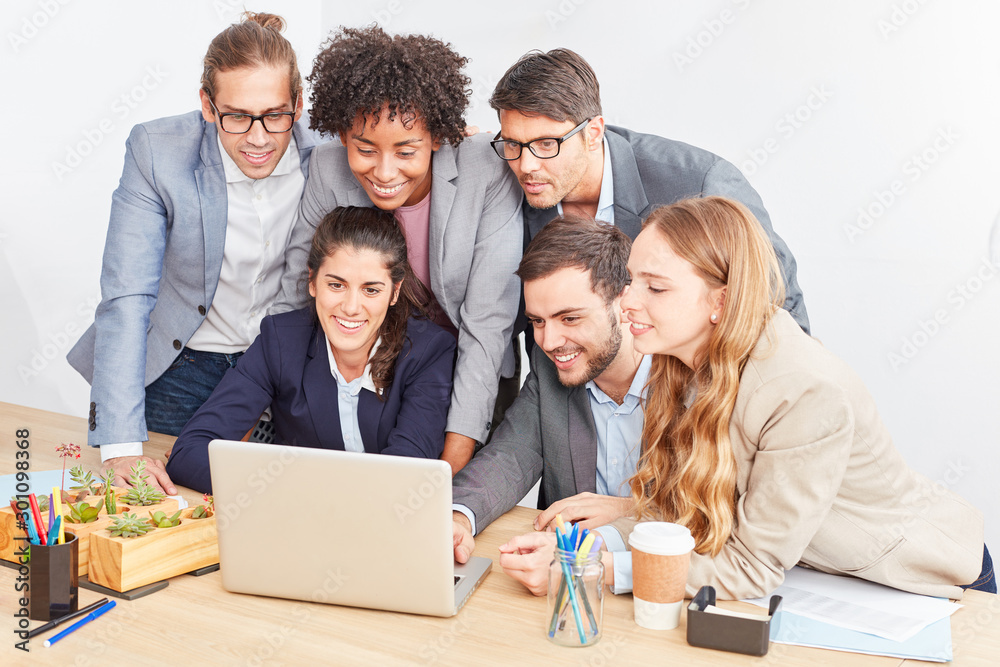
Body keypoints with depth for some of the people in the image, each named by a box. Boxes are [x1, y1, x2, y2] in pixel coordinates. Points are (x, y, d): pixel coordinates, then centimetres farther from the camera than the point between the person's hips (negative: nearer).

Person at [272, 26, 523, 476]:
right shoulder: (329, 168, -15)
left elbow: (488, 326, -23)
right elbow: (294, 300, -6)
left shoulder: (488, 175, -24)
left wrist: (450, 466, -28)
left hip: (472, 384, -1)